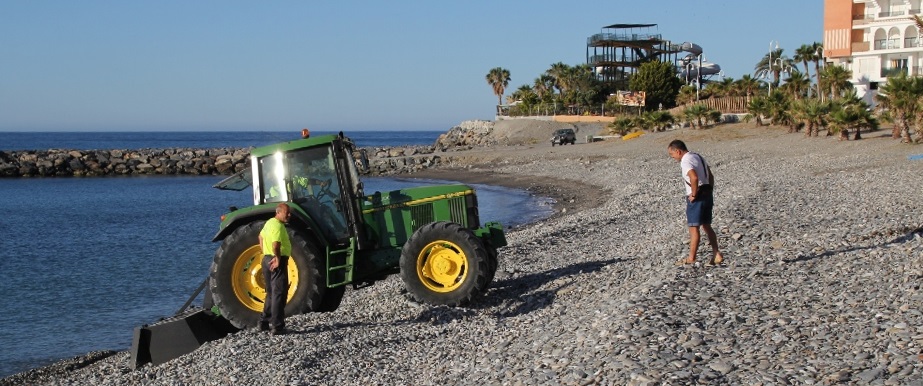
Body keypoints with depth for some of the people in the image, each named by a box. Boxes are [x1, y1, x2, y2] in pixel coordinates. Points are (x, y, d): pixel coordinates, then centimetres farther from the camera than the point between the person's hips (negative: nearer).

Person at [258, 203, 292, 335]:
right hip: (277, 262, -10)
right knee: (279, 294, -7)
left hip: (267, 260, 10)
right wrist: (278, 259, -19)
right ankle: (277, 327, -8)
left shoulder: (270, 223, 14)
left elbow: (261, 237, 31)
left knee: (271, 293, 19)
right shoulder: (278, 226, -17)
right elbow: (276, 245, -31)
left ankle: (265, 322, 24)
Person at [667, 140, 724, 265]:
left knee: (693, 227, 0)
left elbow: (694, 178, -33)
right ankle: (717, 255, 15)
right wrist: (710, 192, 17)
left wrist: (693, 195, -22)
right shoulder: (698, 157, 13)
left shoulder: (686, 162, -17)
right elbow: (711, 176, 18)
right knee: (706, 226, 16)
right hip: (707, 195, 9)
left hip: (697, 198, -9)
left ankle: (691, 258, 7)